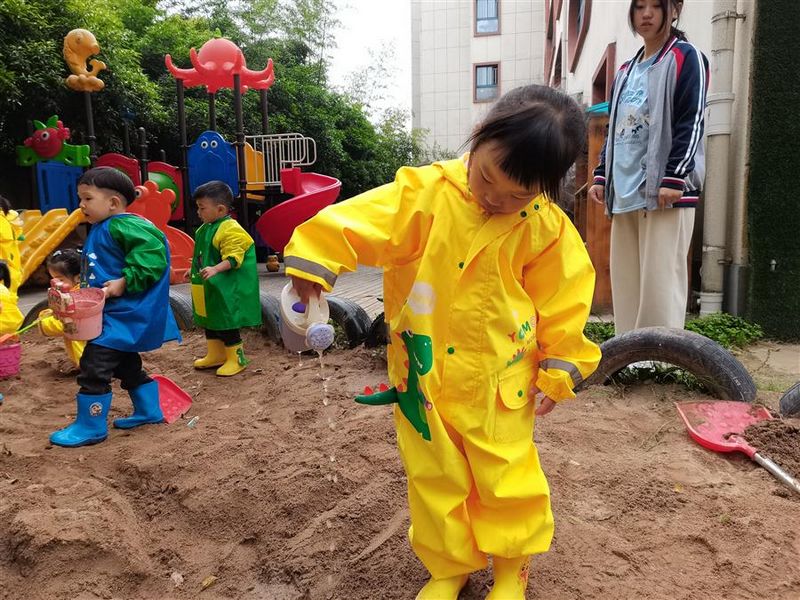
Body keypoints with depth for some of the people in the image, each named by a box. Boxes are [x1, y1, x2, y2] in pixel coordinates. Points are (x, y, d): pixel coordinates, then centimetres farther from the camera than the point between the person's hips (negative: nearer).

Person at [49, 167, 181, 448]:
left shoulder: (123, 226, -18)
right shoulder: (101, 230, 14)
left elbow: (153, 254, -29)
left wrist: (125, 282, -29)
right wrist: (84, 289, 14)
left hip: (122, 314, -11)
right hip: (113, 313, 11)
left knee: (94, 366, -8)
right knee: (126, 365, 20)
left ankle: (90, 427, 4)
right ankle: (149, 411, 33)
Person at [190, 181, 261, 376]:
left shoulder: (230, 230, -19)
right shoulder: (205, 229, 10)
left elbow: (233, 258, -26)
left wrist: (215, 269, -37)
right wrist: (195, 268, 29)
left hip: (225, 289, -10)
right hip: (208, 288, 10)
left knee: (226, 323, -2)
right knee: (208, 321, 18)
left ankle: (237, 358, 12)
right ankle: (215, 355, 32)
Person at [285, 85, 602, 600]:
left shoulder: (546, 228, -8)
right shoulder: (425, 193, -13)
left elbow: (562, 301, -1)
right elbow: (360, 220, -21)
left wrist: (559, 370, 0)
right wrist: (314, 259, -35)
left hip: (501, 379, 0)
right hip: (424, 373, 1)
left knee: (508, 476, 13)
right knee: (434, 477, 15)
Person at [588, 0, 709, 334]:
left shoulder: (686, 58, 2)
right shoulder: (626, 71, 22)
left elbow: (691, 123, -7)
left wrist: (673, 178, -17)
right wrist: (601, 176, 14)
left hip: (666, 191, -6)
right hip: (625, 191, 7)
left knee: (660, 281, -9)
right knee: (625, 282, 6)